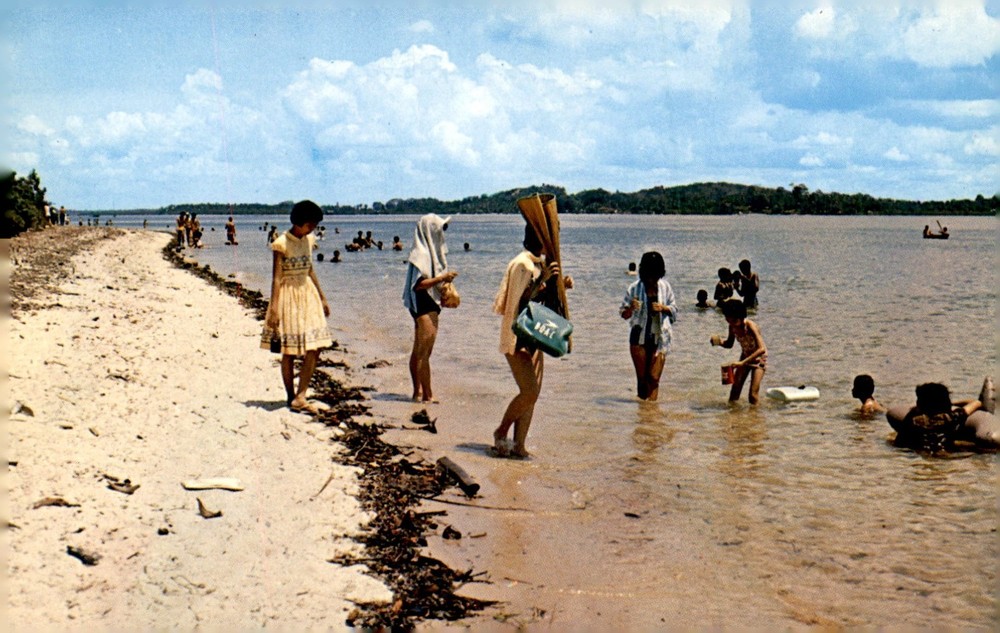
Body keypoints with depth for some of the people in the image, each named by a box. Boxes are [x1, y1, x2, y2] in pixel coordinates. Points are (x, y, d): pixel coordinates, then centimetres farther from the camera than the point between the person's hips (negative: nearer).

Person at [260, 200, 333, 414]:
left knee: (314, 348, -4)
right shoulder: (282, 243, -12)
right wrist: (274, 309, -19)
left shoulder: (309, 240, 8)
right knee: (289, 352, 2)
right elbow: (276, 277, -14)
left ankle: (300, 397, -3)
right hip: (289, 295, -7)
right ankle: (291, 397, 13)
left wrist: (322, 298, 19)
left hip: (308, 293, 7)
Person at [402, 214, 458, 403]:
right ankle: (427, 394, -9)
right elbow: (418, 284, -21)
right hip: (423, 305, -11)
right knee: (424, 351, -9)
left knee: (419, 351, 14)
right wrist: (442, 278, -23)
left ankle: (418, 391, 20)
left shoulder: (431, 251, 16)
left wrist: (445, 279, 8)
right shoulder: (420, 254, -14)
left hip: (430, 304, 11)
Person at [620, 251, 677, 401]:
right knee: (642, 378, 4)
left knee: (654, 378, -6)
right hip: (639, 338, 0)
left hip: (659, 338, 1)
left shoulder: (665, 287, 1)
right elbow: (624, 314, -1)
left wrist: (663, 308, -13)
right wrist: (631, 308, -24)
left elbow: (674, 310, 8)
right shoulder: (634, 288, -5)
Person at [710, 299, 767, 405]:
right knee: (734, 391, -2)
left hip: (758, 358, -5)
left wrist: (742, 362, -48)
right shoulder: (732, 327, -14)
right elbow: (729, 344, 4)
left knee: (753, 395, -13)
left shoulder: (750, 326, -32)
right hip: (745, 357, 5)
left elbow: (762, 349, -42)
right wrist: (720, 342, -20)